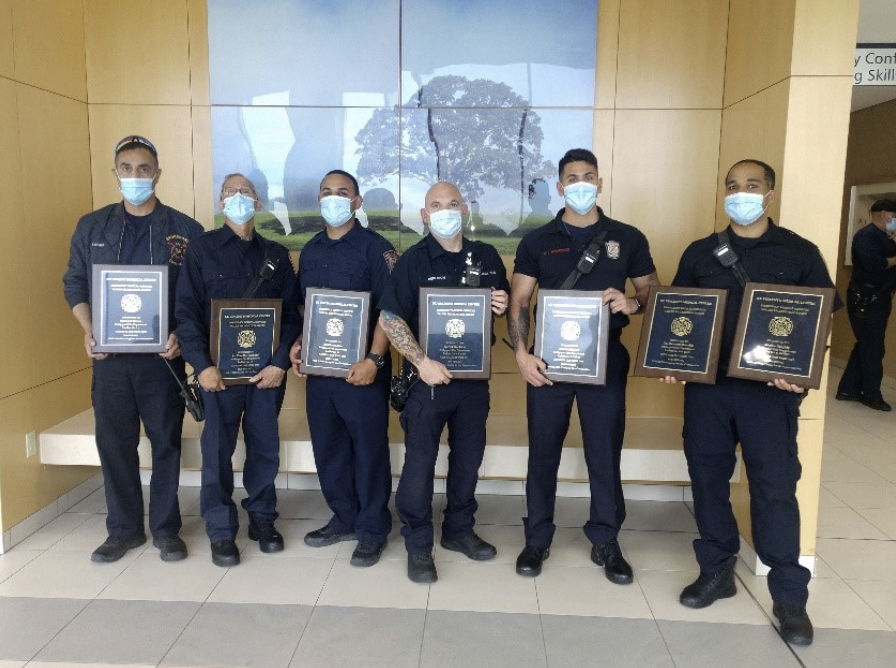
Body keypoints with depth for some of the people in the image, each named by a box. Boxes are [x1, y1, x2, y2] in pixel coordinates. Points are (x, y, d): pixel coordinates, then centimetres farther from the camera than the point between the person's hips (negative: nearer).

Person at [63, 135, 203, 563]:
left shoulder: (185, 231, 0)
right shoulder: (91, 227, 7)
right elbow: (75, 284, 11)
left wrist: (182, 336, -14)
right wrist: (88, 332, -5)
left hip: (163, 356, -2)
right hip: (109, 356, 2)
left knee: (165, 442, 7)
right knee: (114, 442, 8)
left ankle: (166, 528, 21)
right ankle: (123, 529, 24)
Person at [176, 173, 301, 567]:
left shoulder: (276, 254, 10)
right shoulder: (203, 249, 3)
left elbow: (292, 313, 5)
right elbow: (186, 311, -3)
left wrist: (281, 362, -8)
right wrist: (202, 365, -12)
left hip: (267, 370, 2)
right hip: (219, 369, -2)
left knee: (265, 447, 9)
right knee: (217, 450, 3)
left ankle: (262, 519, 26)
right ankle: (221, 532, 16)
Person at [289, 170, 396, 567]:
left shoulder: (375, 248, -6)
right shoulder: (310, 251, 14)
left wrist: (374, 359, -20)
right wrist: (299, 343, 4)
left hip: (362, 369, -6)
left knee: (369, 449, 3)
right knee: (327, 446, 13)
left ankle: (373, 530, 17)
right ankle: (344, 519, 30)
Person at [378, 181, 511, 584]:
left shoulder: (487, 257, 5)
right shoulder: (413, 260, -8)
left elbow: (504, 306, 17)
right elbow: (389, 319, -12)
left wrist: (503, 306, -8)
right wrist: (422, 362, -21)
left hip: (475, 376, 4)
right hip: (428, 377, -4)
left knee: (468, 457, 14)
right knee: (420, 461, 2)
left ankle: (459, 530, 33)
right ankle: (418, 545, 16)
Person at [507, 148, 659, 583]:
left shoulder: (628, 239, 4)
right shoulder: (537, 241, 3)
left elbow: (653, 293, 8)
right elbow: (518, 303, 0)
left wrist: (633, 304, -15)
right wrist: (521, 353, -13)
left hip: (606, 360, 0)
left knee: (605, 453, 7)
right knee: (543, 452, 8)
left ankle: (606, 542, 24)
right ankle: (537, 539, 23)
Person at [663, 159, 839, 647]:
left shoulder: (799, 253, 4)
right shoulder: (700, 253, 10)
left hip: (770, 389, -3)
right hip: (706, 386, 3)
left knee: (775, 487, -1)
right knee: (707, 478, 9)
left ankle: (789, 595, 13)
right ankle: (717, 571, 26)